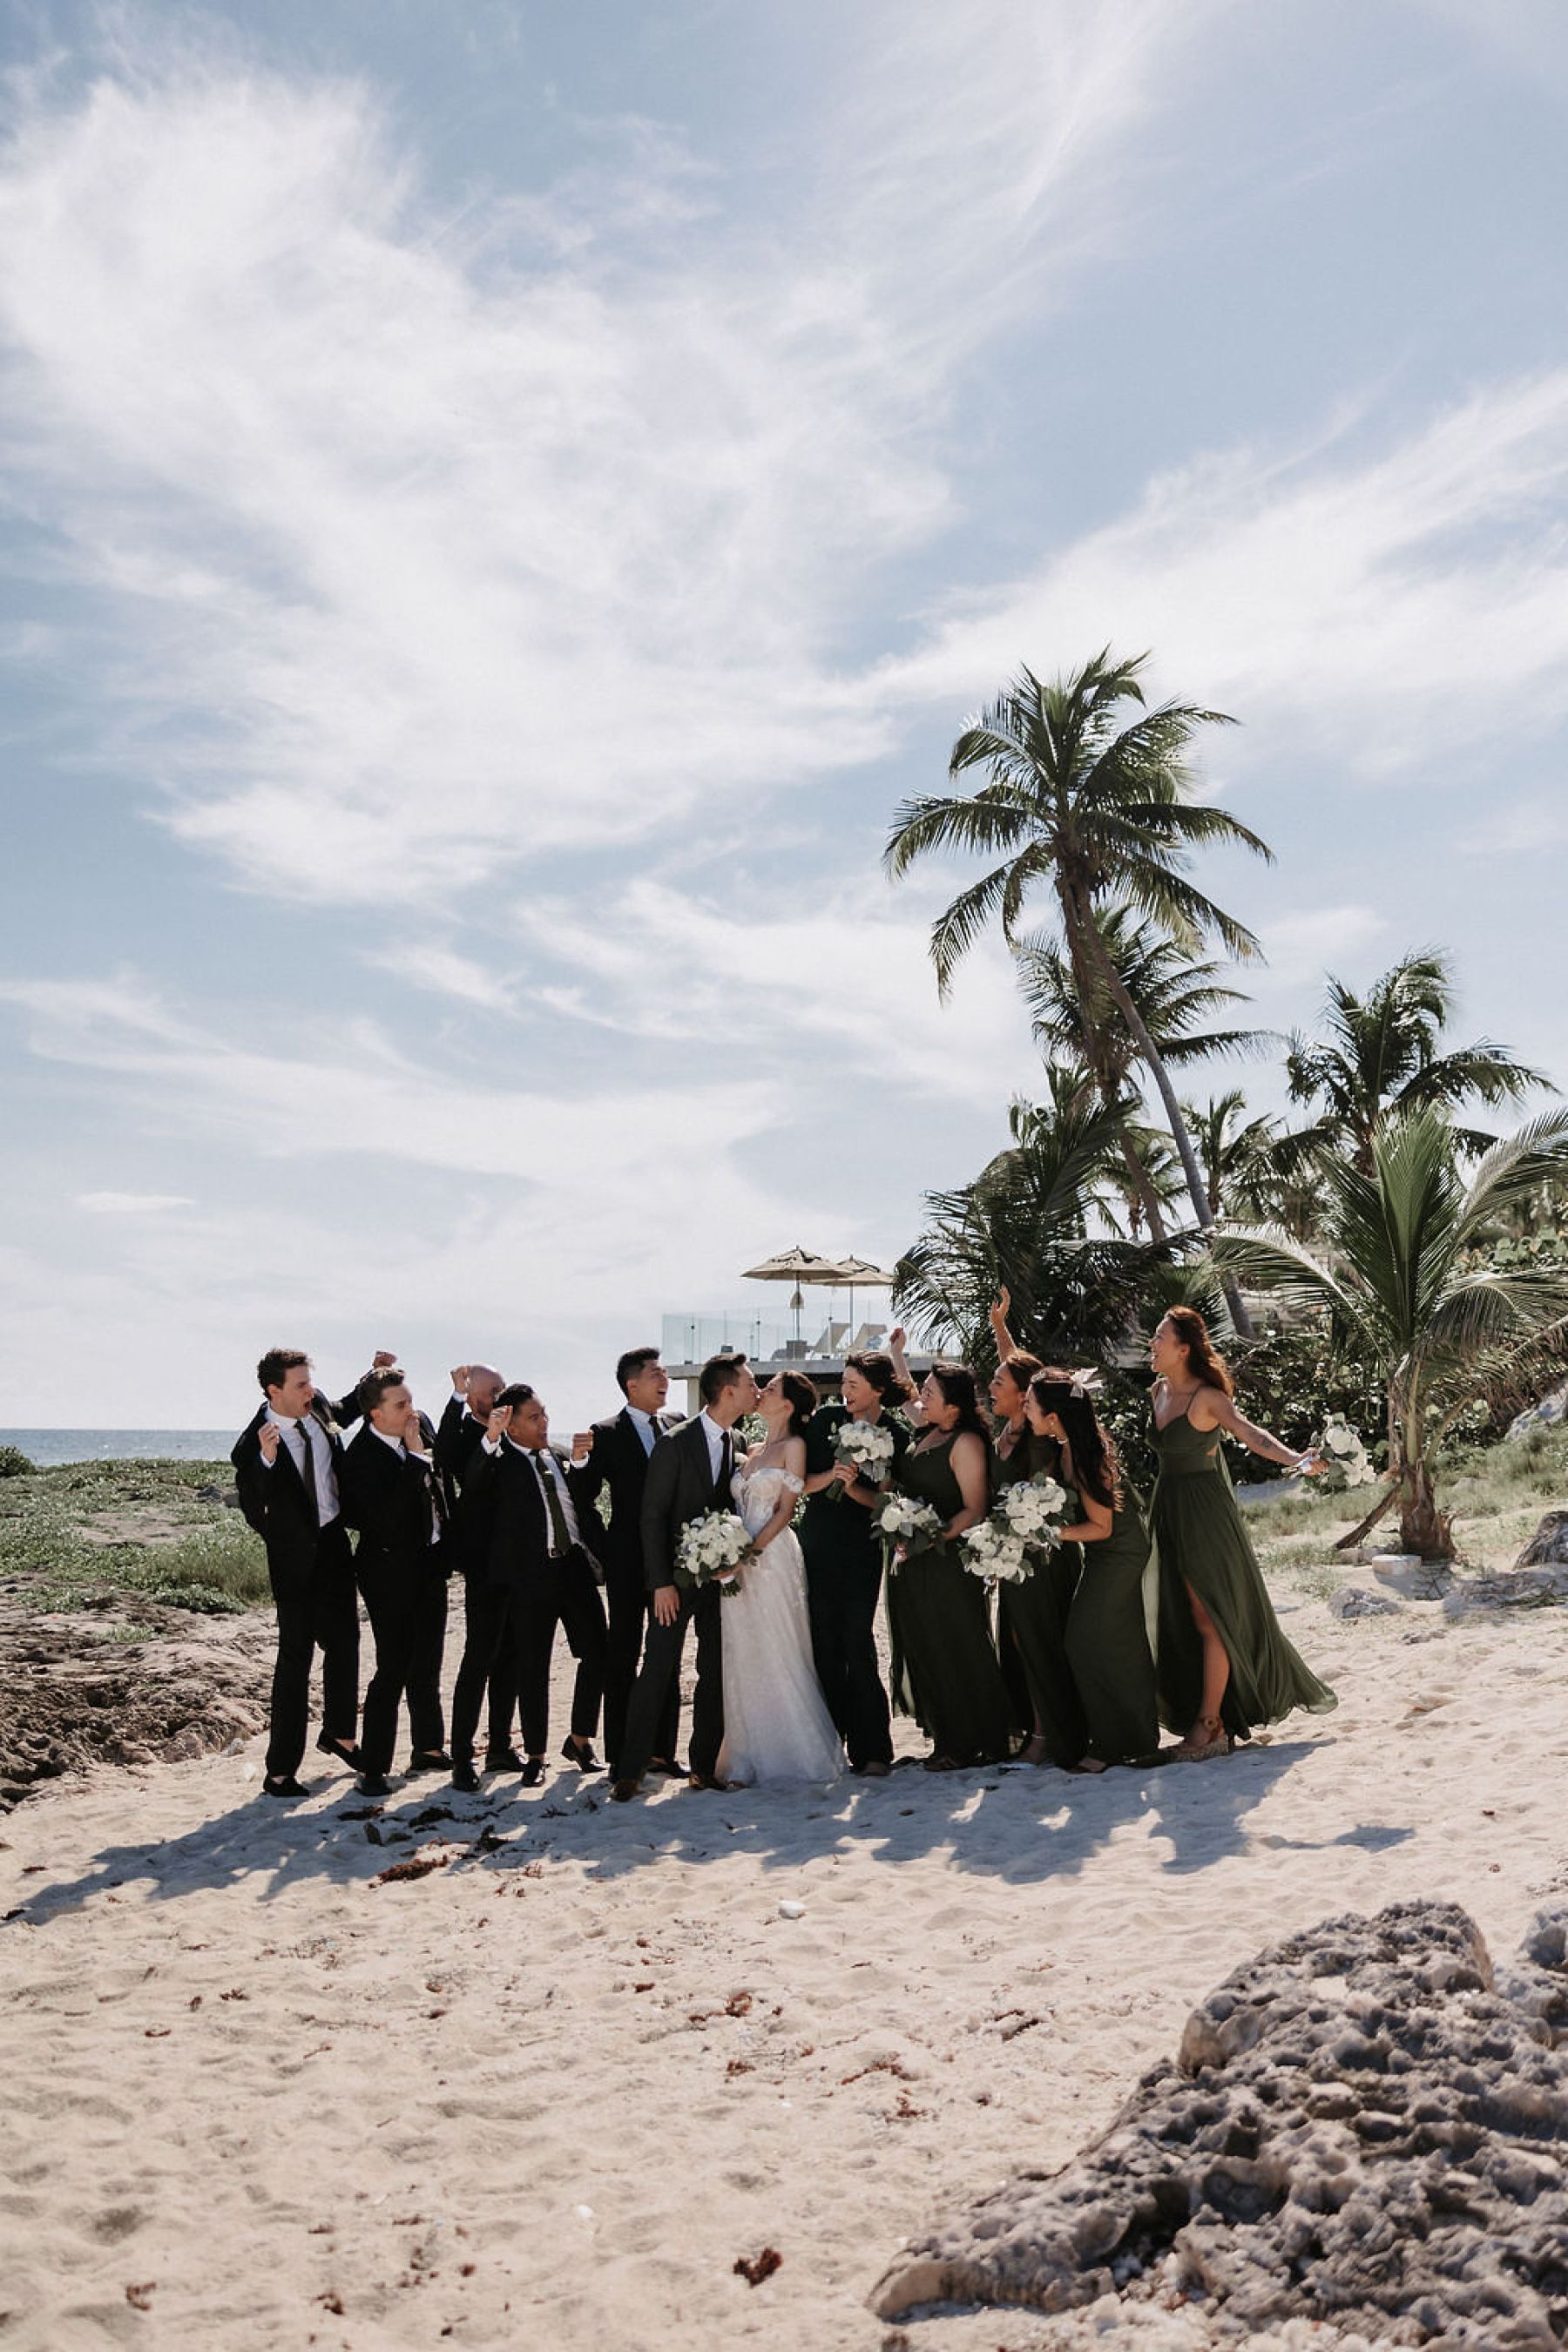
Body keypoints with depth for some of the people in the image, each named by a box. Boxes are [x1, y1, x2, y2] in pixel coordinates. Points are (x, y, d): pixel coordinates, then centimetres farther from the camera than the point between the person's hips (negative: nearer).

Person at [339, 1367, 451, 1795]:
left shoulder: (421, 1425, -1)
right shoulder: (361, 1457, -22)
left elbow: (446, 1463, 21)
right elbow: (387, 1517, -33)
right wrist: (416, 1456, -30)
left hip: (431, 1563, 7)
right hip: (391, 1571, -7)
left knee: (427, 1664, 19)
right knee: (393, 1670, -6)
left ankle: (429, 1748, 33)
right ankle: (372, 1770, 4)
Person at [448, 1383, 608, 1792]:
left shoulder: (561, 1456, 13)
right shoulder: (499, 1462, -5)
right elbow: (472, 1483, -28)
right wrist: (490, 1439, -41)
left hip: (575, 1566, 5)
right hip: (531, 1575, -4)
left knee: (597, 1651, 2)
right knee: (533, 1669, 5)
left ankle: (580, 1740, 22)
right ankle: (535, 1755, 21)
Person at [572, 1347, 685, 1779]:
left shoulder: (677, 1424, 6)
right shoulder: (606, 1434, -4)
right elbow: (582, 1499, -3)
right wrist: (604, 1549, -10)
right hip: (628, 1563, -4)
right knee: (622, 1659, 4)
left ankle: (662, 1750, 19)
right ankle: (620, 1756, 11)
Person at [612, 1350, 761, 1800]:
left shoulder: (738, 1446, 5)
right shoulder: (676, 1442, -12)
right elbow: (653, 1516, -12)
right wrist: (662, 1582, -15)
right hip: (677, 1577, -6)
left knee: (715, 1674, 8)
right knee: (658, 1672, -4)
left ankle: (703, 1766, 19)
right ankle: (629, 1771, 5)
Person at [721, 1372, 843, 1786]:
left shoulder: (793, 1446, -2)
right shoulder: (753, 1451, 18)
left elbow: (785, 1510, -8)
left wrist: (750, 1551, -16)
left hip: (773, 1557, -7)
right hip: (739, 1560, 7)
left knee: (778, 1655, -5)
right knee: (744, 1659, 6)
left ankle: (792, 1753, 6)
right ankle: (749, 1758, 13)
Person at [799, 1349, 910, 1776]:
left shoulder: (898, 1436, -1)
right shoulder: (826, 1418, 4)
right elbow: (799, 1482, 3)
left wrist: (853, 1487, -18)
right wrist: (831, 1476, -15)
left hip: (862, 1552, -2)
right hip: (818, 1547, 3)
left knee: (859, 1648, -7)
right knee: (825, 1648, 4)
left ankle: (872, 1752, 0)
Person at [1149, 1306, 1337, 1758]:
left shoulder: (1207, 1397, -15)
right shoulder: (1159, 1392, 7)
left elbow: (1249, 1433, -28)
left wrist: (1293, 1458, -43)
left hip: (1204, 1512, -8)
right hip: (1169, 1511, 8)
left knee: (1210, 1618, -3)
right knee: (1181, 1618, 9)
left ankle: (1210, 1726, 2)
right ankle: (1206, 1718, 19)